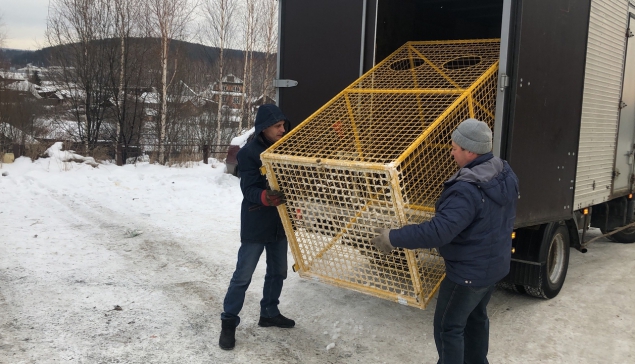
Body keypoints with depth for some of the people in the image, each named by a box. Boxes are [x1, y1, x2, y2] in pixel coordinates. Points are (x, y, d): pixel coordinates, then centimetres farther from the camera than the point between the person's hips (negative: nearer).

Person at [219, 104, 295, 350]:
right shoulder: (249, 153, -17)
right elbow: (249, 190, -23)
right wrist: (265, 197, -42)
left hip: (280, 222, 7)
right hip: (256, 224, -6)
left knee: (278, 272, 17)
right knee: (243, 276, 0)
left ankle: (269, 313, 35)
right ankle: (228, 321, 15)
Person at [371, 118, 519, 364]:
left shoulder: (468, 191, -33)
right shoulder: (504, 173, -3)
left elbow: (438, 231, -38)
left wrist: (394, 238, -30)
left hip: (469, 272, -9)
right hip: (494, 264, 10)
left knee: (448, 327, 8)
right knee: (476, 317, 27)